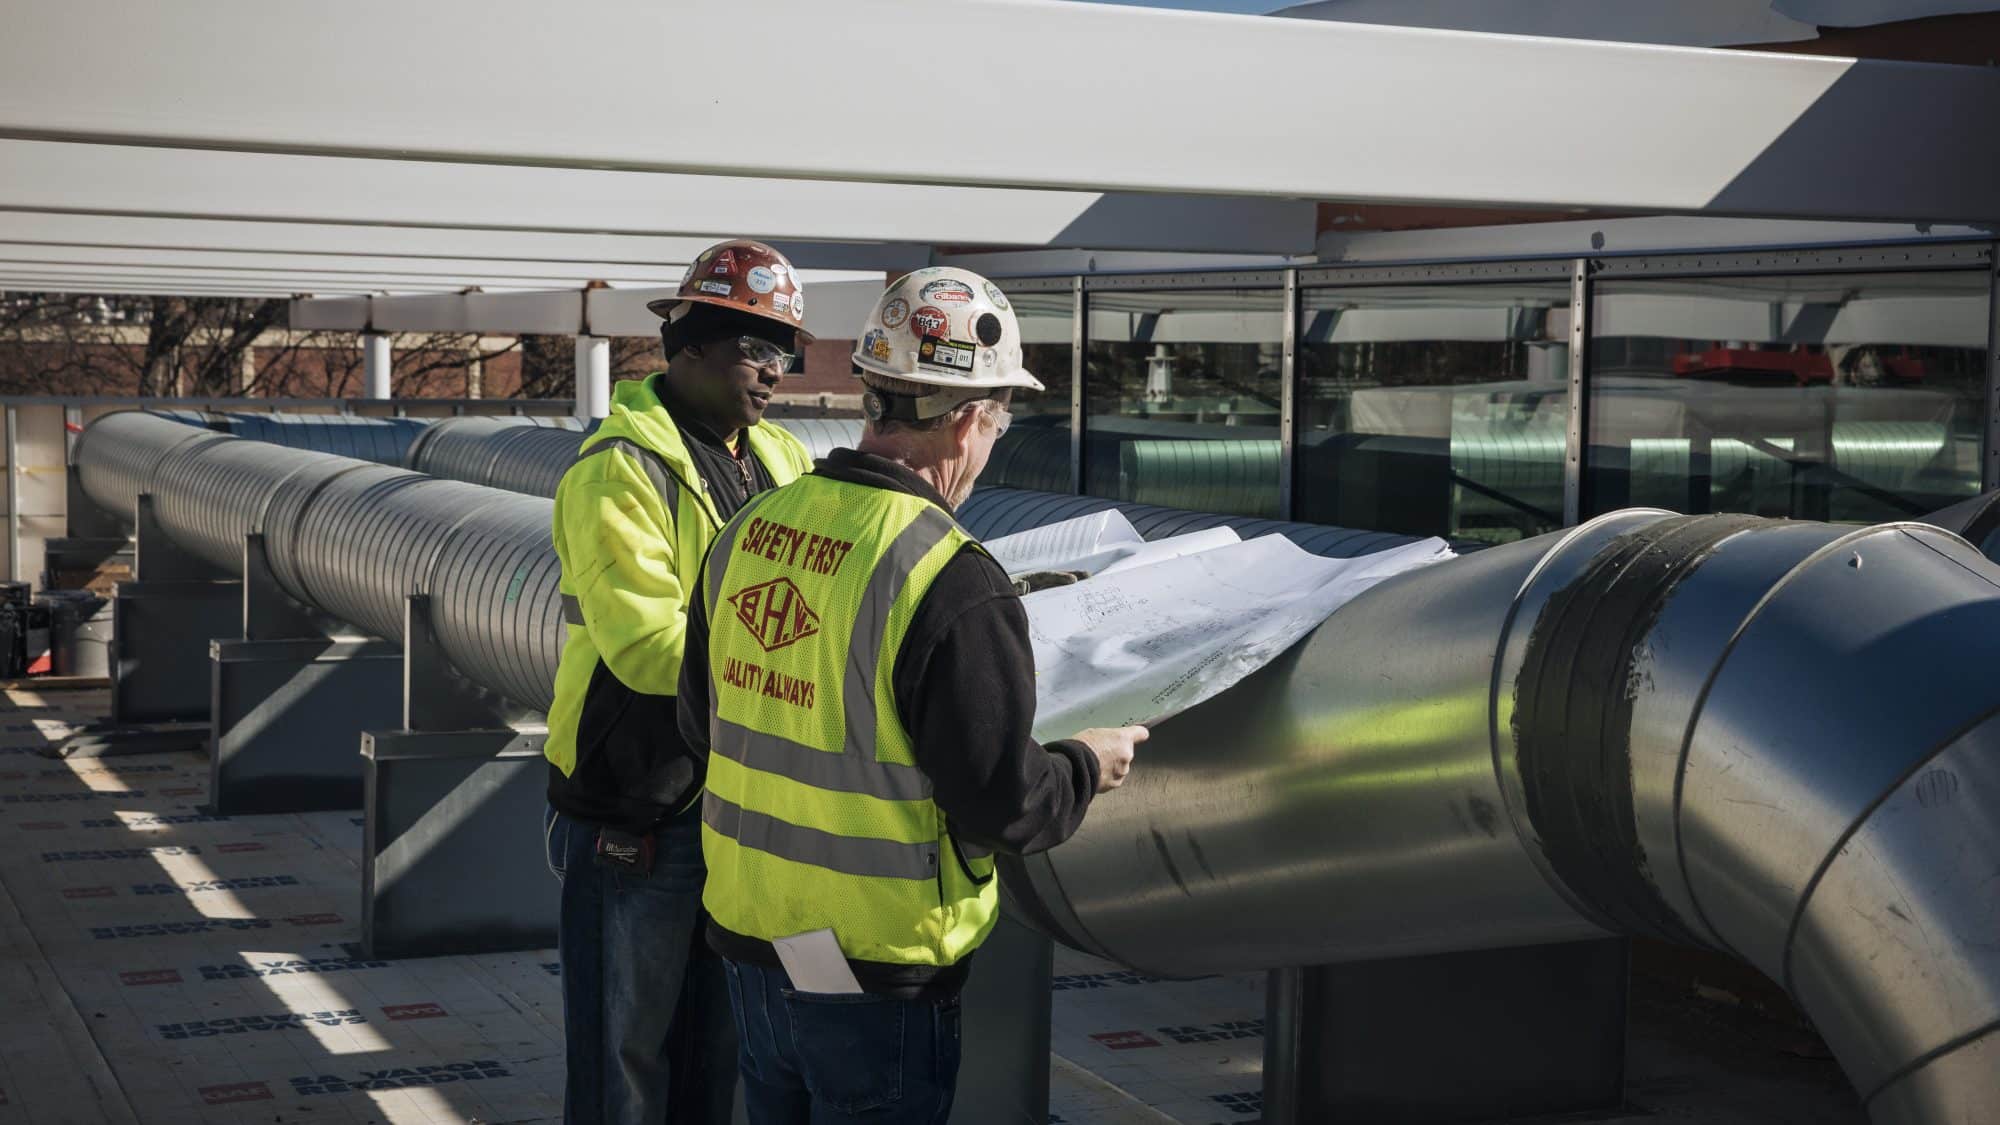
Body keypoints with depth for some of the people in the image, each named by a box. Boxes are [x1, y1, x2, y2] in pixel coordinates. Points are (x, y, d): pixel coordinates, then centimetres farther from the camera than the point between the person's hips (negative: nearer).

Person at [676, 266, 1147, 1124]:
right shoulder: (953, 586, -23)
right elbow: (1004, 808, -18)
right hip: (877, 976, -6)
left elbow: (700, 723, 11)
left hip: (748, 941, 6)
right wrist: (1087, 767, 2)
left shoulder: (746, 533, -1)